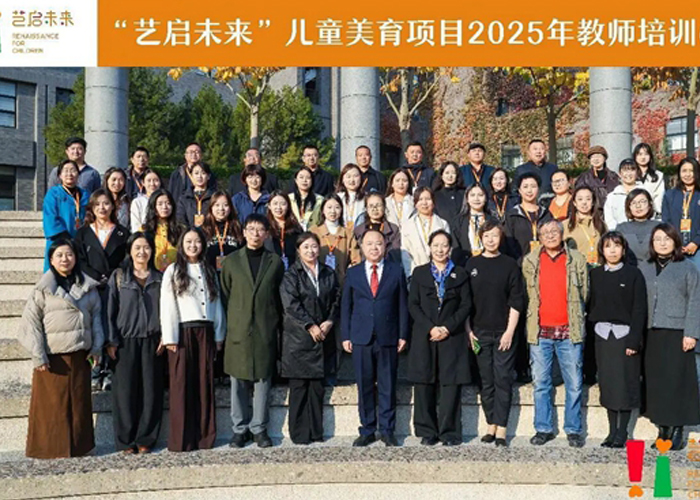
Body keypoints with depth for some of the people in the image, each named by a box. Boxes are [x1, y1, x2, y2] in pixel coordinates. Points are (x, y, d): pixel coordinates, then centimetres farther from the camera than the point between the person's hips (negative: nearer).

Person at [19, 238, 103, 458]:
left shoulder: (87, 287, 8)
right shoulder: (42, 289, -3)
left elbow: (97, 316, 11)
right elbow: (31, 322, -5)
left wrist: (97, 347, 4)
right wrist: (38, 355, -10)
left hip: (80, 355, 3)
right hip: (52, 356, -3)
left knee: (79, 401, 9)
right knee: (53, 403, 2)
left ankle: (79, 445, 20)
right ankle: (52, 447, 13)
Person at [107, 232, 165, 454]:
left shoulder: (160, 278, 11)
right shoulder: (119, 277, 6)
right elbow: (111, 310, 2)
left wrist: (164, 337, -1)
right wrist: (111, 341, -5)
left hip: (151, 342, 2)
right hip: (126, 341, -1)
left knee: (151, 390, 1)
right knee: (126, 390, -1)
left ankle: (146, 439, 11)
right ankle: (126, 441, 9)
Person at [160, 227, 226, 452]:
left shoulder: (209, 271, 15)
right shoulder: (173, 271, 3)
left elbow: (217, 304, 14)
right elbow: (167, 306, -2)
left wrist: (219, 335, 8)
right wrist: (170, 338, -9)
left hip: (205, 332, 4)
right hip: (183, 332, -3)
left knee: (205, 383, 4)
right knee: (181, 385, -3)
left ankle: (204, 436, 10)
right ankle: (181, 439, 2)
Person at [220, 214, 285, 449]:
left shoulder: (275, 262, 8)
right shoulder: (231, 261, 8)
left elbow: (280, 297, 10)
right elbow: (225, 294, 10)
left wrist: (277, 325, 5)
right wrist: (232, 321, 4)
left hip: (266, 331, 0)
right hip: (238, 330, 0)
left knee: (263, 380, 4)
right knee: (238, 382, 4)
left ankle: (259, 429, 13)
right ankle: (240, 428, 14)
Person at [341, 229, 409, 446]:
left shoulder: (396, 271, 6)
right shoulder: (353, 273, 9)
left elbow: (402, 305, 5)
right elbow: (345, 306, 10)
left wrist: (403, 335, 0)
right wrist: (345, 336, 3)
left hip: (388, 338, -1)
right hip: (361, 338, 1)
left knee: (387, 386, 3)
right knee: (364, 386, 5)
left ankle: (387, 430, 14)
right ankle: (367, 431, 15)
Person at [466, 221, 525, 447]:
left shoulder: (510, 265, 1)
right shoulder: (471, 265, 6)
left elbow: (516, 301, -1)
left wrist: (510, 331, -8)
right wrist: (468, 330, 1)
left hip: (504, 333, -2)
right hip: (479, 333, 2)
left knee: (503, 380, -3)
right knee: (486, 381, 7)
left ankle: (501, 430, 0)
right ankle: (491, 425, 15)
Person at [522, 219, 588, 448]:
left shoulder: (577, 260, 5)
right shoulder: (530, 261, 8)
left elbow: (584, 293, 10)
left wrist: (576, 320, 10)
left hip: (569, 330, -1)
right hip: (540, 331, 1)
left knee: (574, 384, 3)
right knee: (540, 383, 6)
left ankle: (573, 429, 14)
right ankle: (543, 429, 16)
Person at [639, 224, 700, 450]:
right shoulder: (643, 268, 12)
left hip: (677, 334, -3)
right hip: (650, 335, 3)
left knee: (677, 382, -2)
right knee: (654, 382, 5)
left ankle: (676, 431, 6)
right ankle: (662, 429, 14)